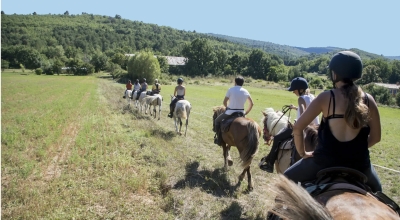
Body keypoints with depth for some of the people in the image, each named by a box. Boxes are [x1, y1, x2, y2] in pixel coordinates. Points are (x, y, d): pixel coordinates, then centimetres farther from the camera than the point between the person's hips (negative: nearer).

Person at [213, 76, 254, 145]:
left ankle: (219, 139, 15)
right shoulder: (246, 91, 5)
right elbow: (251, 104, 11)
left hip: (230, 112, -4)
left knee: (217, 120, 18)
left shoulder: (231, 89, -6)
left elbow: (224, 102, -2)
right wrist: (246, 112, 19)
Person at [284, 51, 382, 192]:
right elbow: (375, 137, 6)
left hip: (326, 160, -3)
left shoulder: (326, 97, -10)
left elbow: (297, 128, -11)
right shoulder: (368, 100, -2)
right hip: (358, 163, 3)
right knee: (376, 191, 37)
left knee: (286, 180, 20)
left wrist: (302, 153, 3)